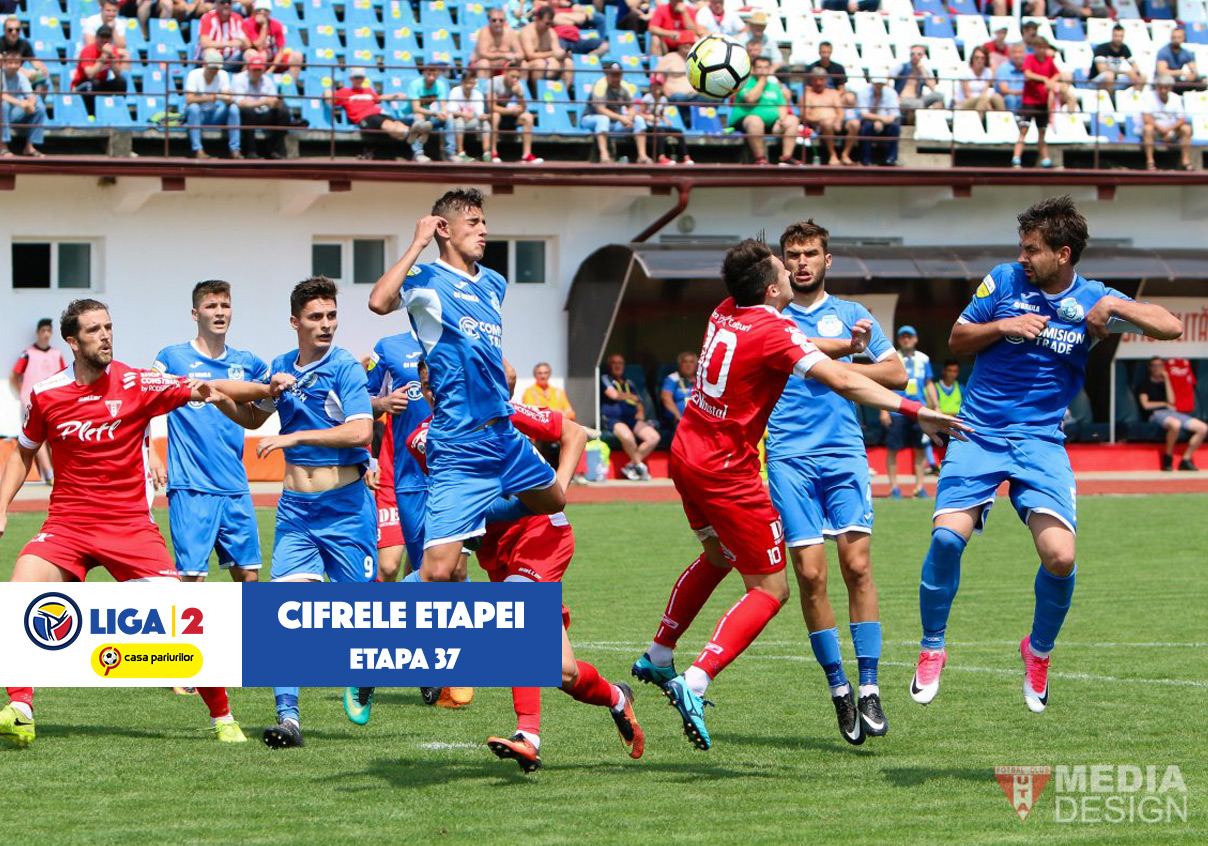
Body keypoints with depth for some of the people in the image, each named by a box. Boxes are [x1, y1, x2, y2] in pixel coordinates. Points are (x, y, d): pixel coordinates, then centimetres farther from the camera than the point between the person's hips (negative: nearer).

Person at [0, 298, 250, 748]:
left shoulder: (136, 384, -6)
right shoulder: (46, 395, 1)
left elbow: (186, 389, -20)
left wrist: (202, 390, -43)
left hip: (131, 524, -1)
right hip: (67, 524, 2)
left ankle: (222, 718, 10)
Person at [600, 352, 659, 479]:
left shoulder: (629, 384, 28)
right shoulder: (605, 379, 10)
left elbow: (639, 403, 27)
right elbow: (613, 394, -8)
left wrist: (641, 413, 3)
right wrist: (632, 397, 6)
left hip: (632, 419, 6)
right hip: (612, 419, -6)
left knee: (654, 437, -17)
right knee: (627, 436, -38)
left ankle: (631, 466, -9)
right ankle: (640, 466, -15)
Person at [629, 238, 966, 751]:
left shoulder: (726, 314, 5)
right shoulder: (772, 331, -19)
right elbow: (843, 383, -28)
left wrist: (845, 344, 10)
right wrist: (916, 411, -29)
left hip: (687, 456, 9)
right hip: (727, 473, -9)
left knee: (717, 557, 32)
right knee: (770, 590, -3)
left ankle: (657, 658, 41)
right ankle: (694, 684, -19)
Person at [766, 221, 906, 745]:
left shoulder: (850, 315, 15)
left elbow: (897, 374, 11)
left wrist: (839, 367, -3)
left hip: (845, 451, 0)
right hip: (790, 458, 0)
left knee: (856, 563, -12)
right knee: (810, 572, -8)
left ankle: (868, 688, -8)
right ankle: (838, 689, 2)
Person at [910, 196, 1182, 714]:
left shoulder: (1092, 301, 0)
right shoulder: (1003, 282, 2)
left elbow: (1171, 327, -7)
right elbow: (957, 340, 9)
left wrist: (1115, 306, -21)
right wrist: (1002, 326, -9)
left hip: (1040, 442, 0)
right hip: (979, 435, 0)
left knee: (1060, 556, -17)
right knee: (947, 536, -21)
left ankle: (1038, 650, 13)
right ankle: (932, 648, 2)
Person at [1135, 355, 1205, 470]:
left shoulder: (1164, 384, 24)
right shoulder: (1144, 384, 11)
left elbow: (1171, 401, 5)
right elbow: (1145, 405, -2)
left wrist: (1166, 379, 6)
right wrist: (1165, 404, 6)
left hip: (1171, 413, 6)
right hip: (1155, 414, -6)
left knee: (1203, 428, -13)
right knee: (1175, 424, -43)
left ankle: (1186, 460, -8)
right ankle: (1168, 457, -25)